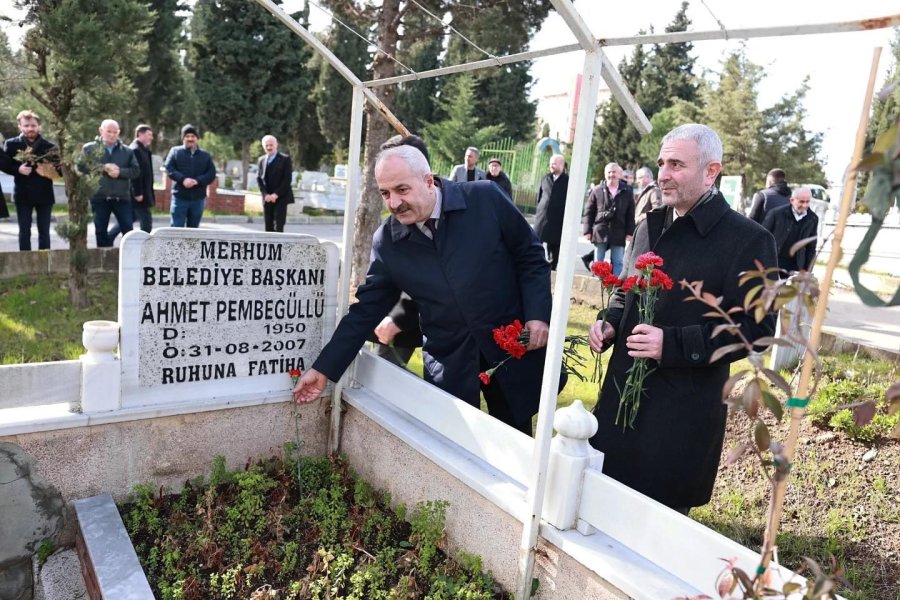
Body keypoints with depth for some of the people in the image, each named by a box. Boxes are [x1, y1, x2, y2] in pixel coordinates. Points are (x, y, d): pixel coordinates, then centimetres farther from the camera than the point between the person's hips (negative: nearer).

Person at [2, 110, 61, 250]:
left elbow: (60, 169, 2)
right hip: (23, 194, 0)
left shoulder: (49, 147, 4)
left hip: (44, 194, 0)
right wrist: (18, 169, -17)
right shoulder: (11, 144, 4)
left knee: (44, 231, 5)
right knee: (24, 231, 3)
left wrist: (51, 170, -18)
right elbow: (5, 165, 1)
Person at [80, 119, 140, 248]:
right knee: (101, 230, 6)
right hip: (99, 197, 0)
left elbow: (136, 170, 1)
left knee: (128, 229, -2)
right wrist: (104, 168, -14)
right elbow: (82, 167, -6)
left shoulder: (127, 151, 8)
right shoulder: (89, 148, 5)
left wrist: (120, 172, -14)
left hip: (122, 197, 0)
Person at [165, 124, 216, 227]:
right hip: (180, 196, -2)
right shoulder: (175, 151, 6)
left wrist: (197, 181, -16)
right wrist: (183, 179, -21)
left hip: (198, 198, 2)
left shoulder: (205, 155, 10)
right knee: (177, 228, -4)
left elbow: (211, 173, 0)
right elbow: (169, 168, -4)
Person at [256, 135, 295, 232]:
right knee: (268, 226, 5)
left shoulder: (285, 159, -1)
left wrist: (276, 194, -14)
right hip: (267, 198, 4)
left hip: (281, 197, -4)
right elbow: (259, 179, 9)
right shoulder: (261, 160, 13)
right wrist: (265, 194, -6)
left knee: (278, 225, -10)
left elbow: (287, 179, -8)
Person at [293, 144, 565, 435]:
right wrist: (324, 368, -1)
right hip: (449, 364, 1)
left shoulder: (485, 198, -11)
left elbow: (530, 254, -2)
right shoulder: (386, 241, -4)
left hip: (515, 348, -1)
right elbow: (366, 310, 1)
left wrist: (538, 314, -12)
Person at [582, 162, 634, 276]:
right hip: (600, 231, 0)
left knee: (618, 262, 4)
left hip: (619, 233, 0)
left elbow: (631, 214, 4)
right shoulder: (597, 190, 2)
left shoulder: (627, 192, 4)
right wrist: (587, 230, -4)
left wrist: (630, 232, -2)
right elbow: (589, 212, 2)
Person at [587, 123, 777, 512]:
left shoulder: (748, 240, -11)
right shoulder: (650, 226, 10)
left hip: (683, 411, -6)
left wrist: (673, 344, -24)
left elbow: (756, 327, -15)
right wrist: (610, 323, 1)